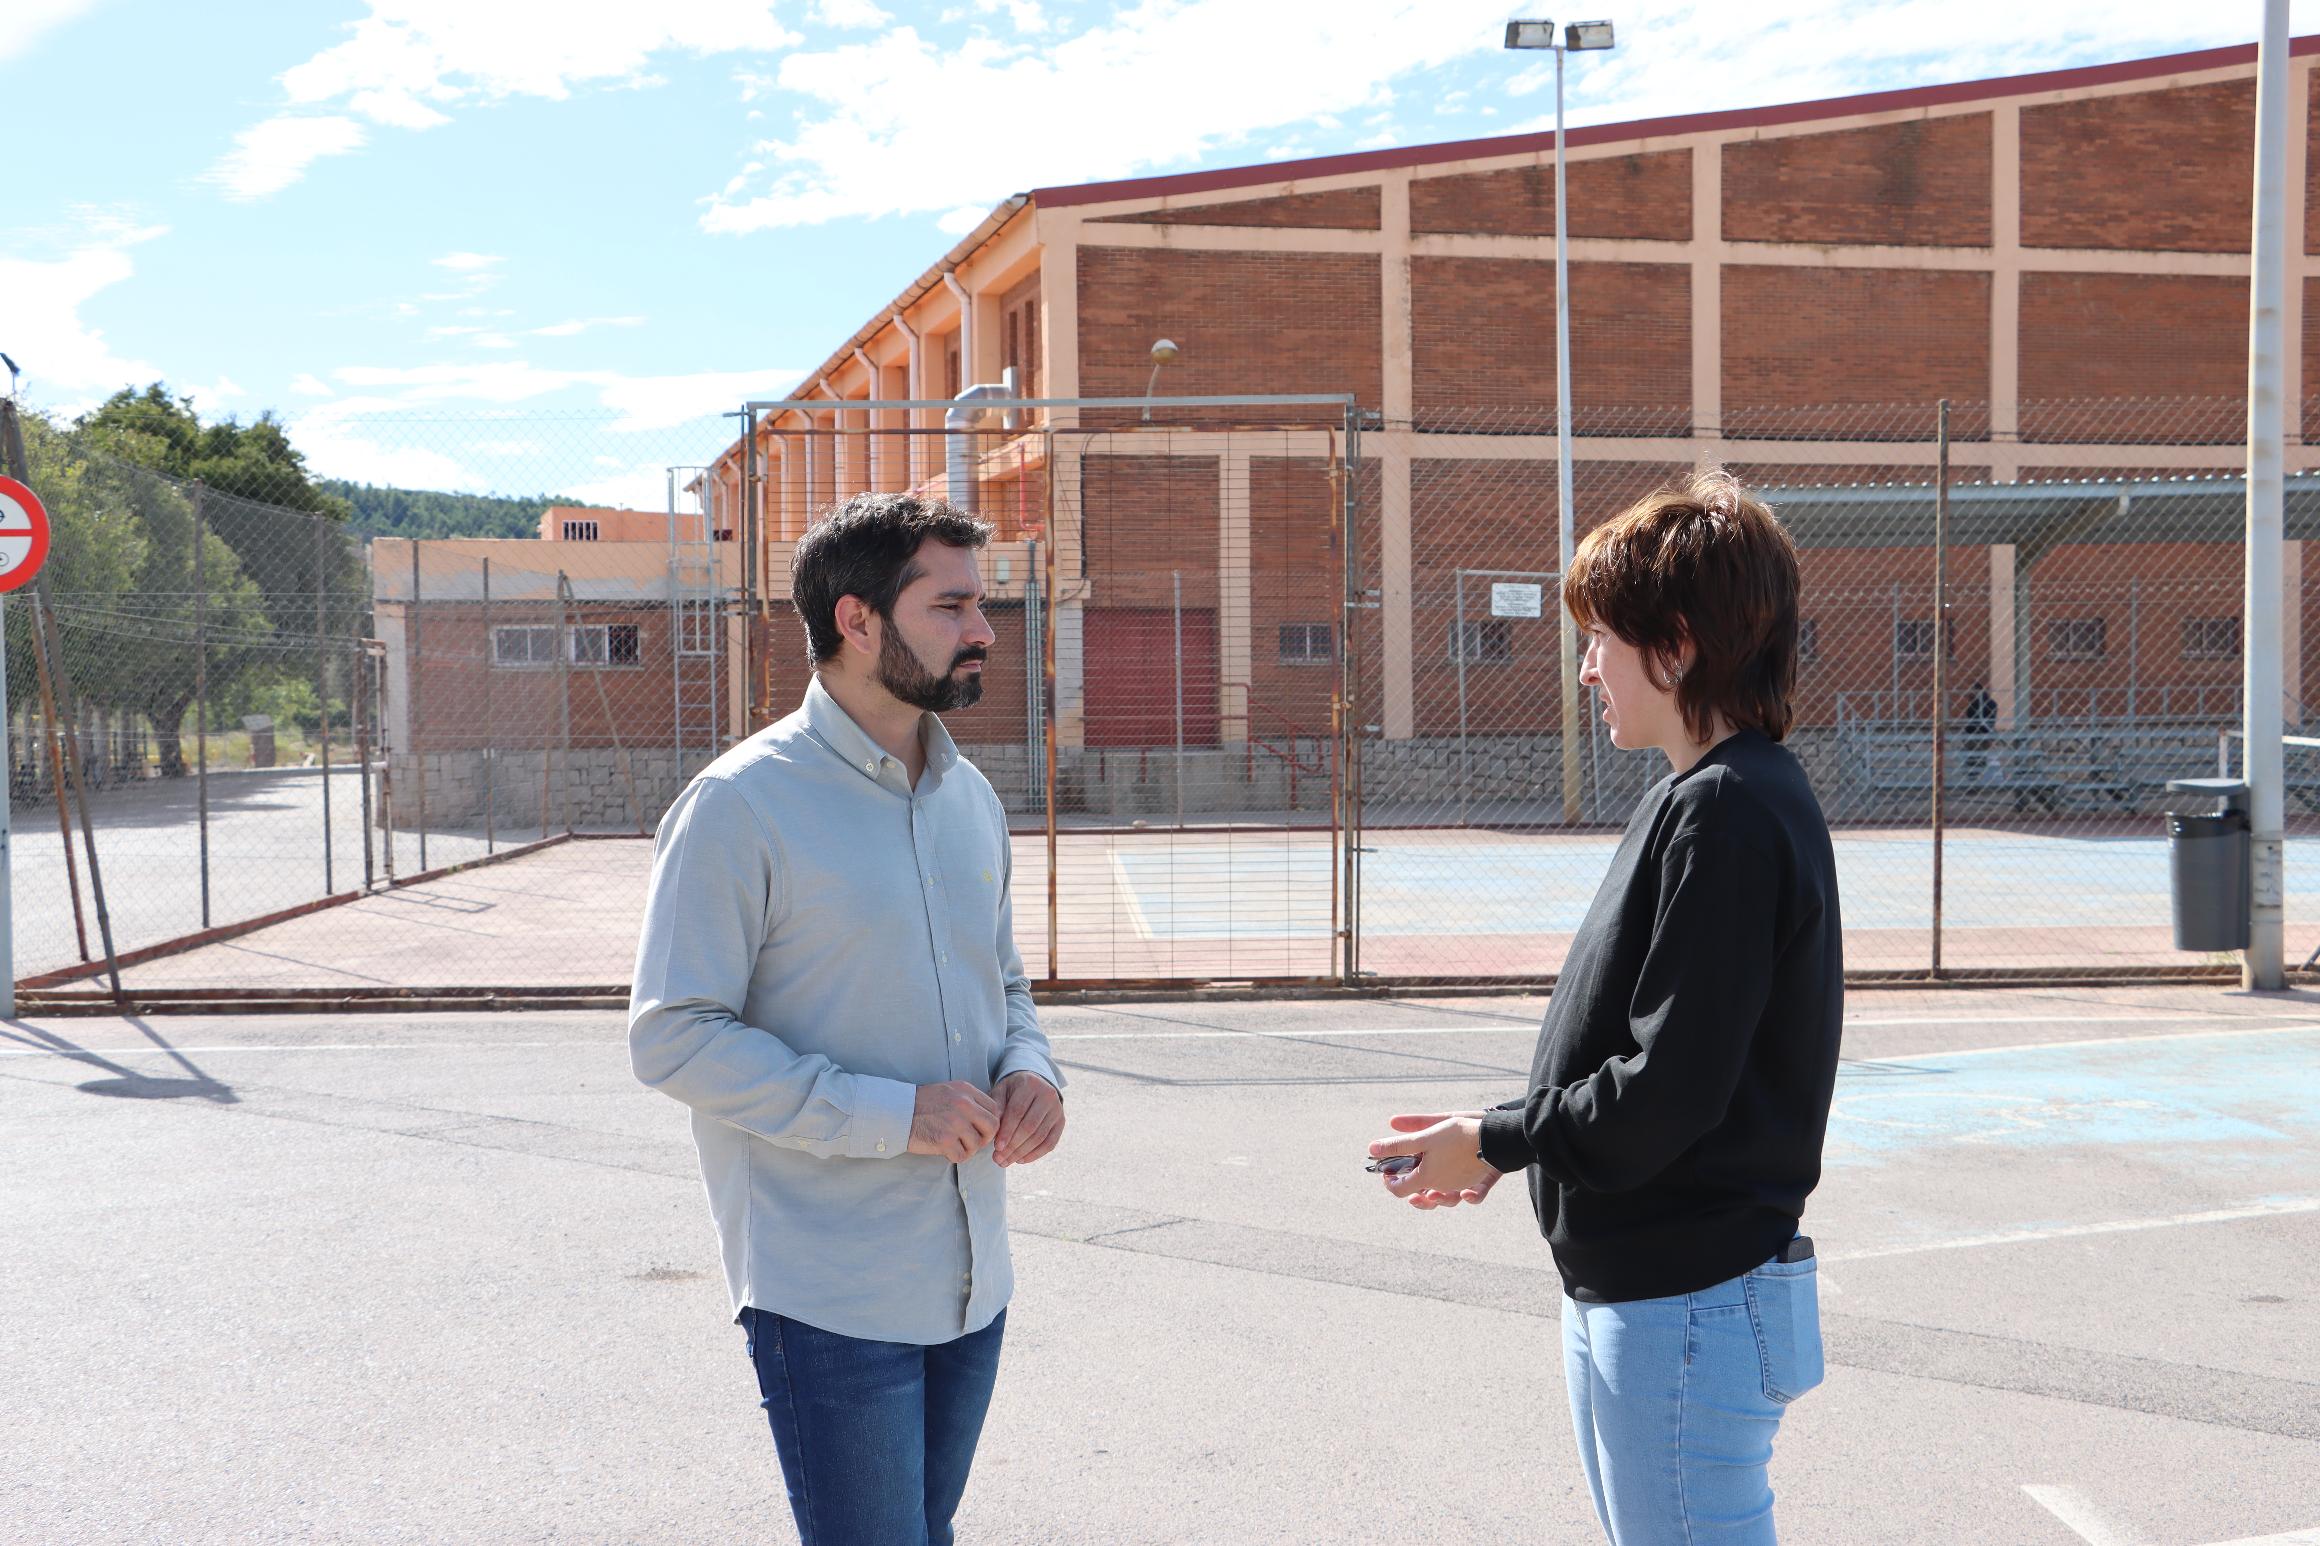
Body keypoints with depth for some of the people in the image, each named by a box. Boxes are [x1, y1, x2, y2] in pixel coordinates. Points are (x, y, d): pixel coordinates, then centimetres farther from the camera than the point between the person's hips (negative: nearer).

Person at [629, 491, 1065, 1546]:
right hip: (829, 1299, -7)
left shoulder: (969, 796, 10)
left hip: (971, 1285, 7)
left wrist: (1029, 1069, -2)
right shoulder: (742, 804, -13)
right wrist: (889, 1114, -22)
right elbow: (675, 1039, -15)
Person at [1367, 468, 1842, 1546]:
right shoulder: (1710, 797, 12)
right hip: (1645, 1299, 10)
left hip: (1683, 1314, -10)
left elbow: (1665, 1094, -24)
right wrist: (1504, 1144, 8)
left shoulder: (1723, 812, -20)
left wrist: (1495, 1141, -10)